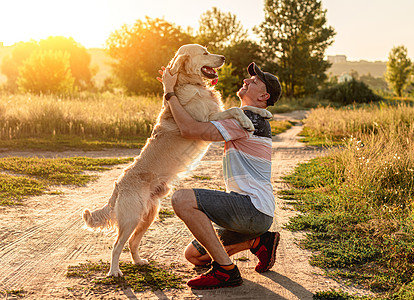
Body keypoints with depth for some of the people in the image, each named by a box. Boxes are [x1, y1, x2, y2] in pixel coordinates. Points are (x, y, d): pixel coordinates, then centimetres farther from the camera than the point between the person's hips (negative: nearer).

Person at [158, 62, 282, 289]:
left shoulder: (249, 120, -13)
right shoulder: (250, 120, 20)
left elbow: (190, 129, -18)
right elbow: (204, 120, 29)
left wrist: (169, 92, -7)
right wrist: (175, 88, 19)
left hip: (253, 208, -10)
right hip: (251, 212, 10)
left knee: (182, 199, -25)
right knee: (193, 255, 15)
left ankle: (226, 270, -19)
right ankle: (260, 241, 16)